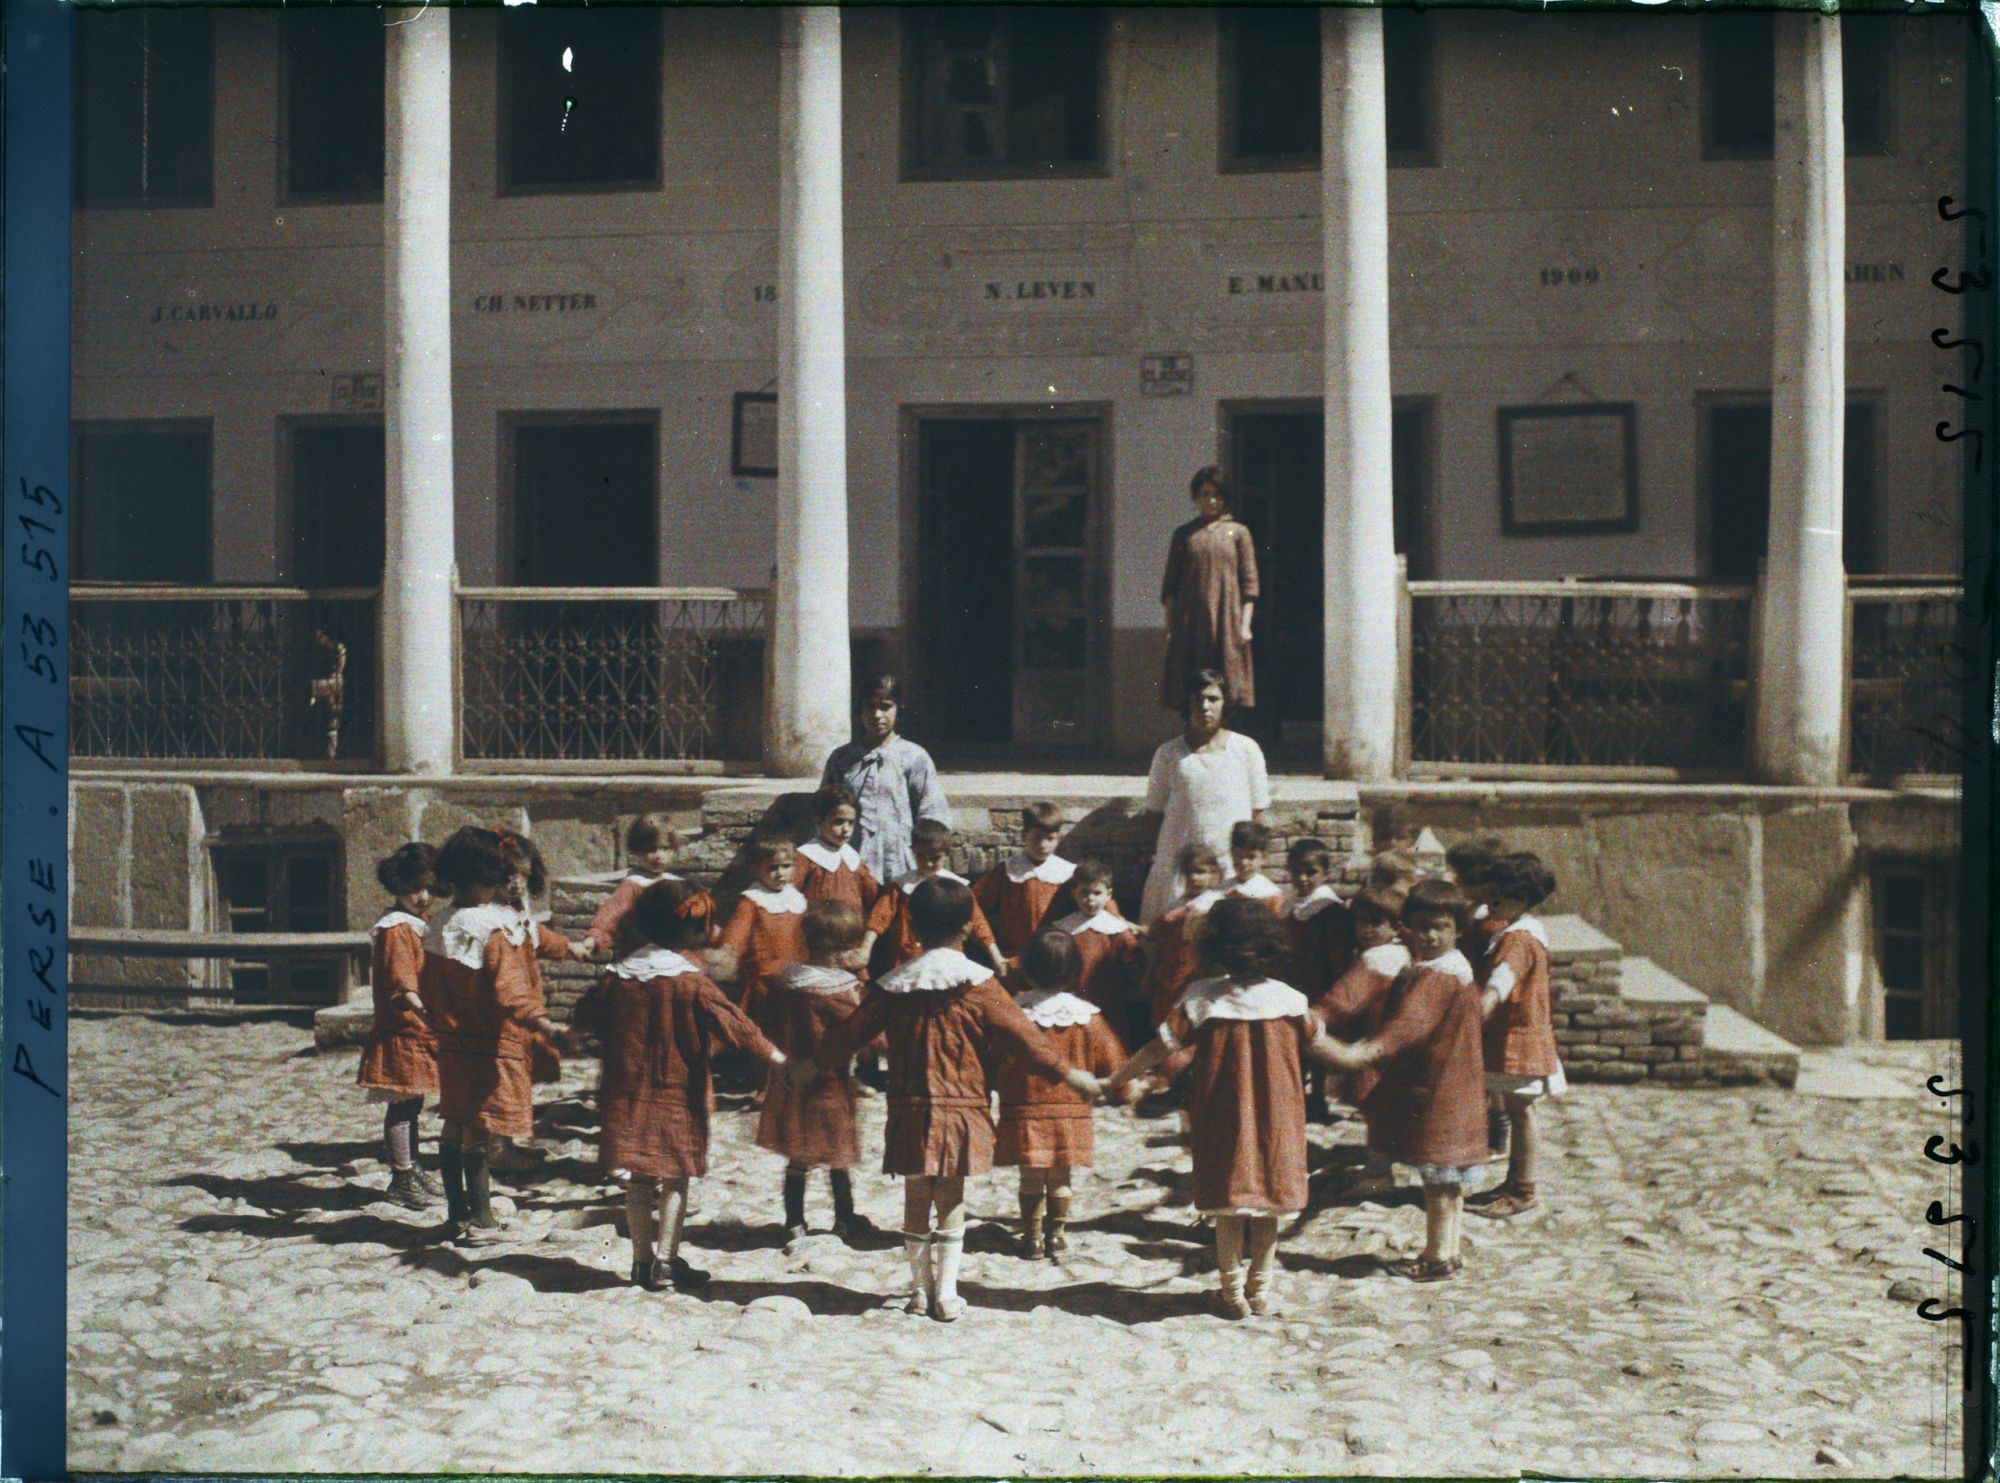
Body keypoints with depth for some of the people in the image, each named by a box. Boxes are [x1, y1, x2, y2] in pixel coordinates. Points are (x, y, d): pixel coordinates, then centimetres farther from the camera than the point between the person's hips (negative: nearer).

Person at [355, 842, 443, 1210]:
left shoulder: (422, 924, 14)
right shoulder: (395, 929, -16)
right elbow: (402, 987, -25)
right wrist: (425, 1009, -39)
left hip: (420, 1032, 9)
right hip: (401, 1032, -9)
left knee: (412, 1103, 17)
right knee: (402, 1105, -3)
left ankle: (411, 1171, 26)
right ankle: (401, 1179, 3)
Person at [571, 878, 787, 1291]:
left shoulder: (617, 977, 1)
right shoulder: (691, 982, -13)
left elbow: (586, 1016, 15)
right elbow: (730, 1023, -12)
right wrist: (771, 1053, -1)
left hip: (626, 1095, 4)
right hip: (677, 1096, -4)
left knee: (637, 1183, 12)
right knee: (675, 1179, 6)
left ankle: (642, 1260, 17)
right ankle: (665, 1261, 5)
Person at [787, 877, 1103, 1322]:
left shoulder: (892, 986, 3)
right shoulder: (979, 985, -7)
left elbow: (853, 1029, 12)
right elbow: (1021, 1034, -7)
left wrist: (814, 1064, 28)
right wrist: (1066, 1072, 1)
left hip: (909, 1110, 2)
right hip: (961, 1109, -2)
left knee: (916, 1199, 12)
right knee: (952, 1200, 4)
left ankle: (921, 1289, 18)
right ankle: (946, 1294, 5)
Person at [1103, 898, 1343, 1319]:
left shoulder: (1202, 999, -11)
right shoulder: (1288, 1000, -6)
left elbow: (1161, 1048, -10)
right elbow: (1320, 1046, 8)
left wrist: (1113, 1081, 0)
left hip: (1221, 1122, -1)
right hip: (1276, 1121, 1)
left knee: (1228, 1208, 10)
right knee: (1268, 1209, 13)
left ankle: (1233, 1289, 16)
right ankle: (1261, 1288, 21)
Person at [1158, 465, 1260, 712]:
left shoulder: (1238, 532, 7)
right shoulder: (1184, 535, 11)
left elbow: (1249, 582, 4)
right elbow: (1170, 585, 11)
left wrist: (1245, 624, -4)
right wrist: (1170, 626, 3)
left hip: (1226, 620, -1)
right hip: (1190, 623, 1)